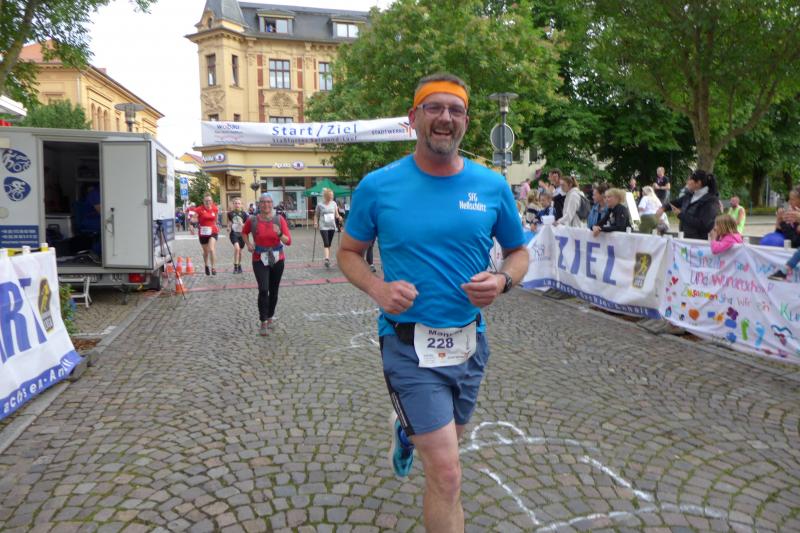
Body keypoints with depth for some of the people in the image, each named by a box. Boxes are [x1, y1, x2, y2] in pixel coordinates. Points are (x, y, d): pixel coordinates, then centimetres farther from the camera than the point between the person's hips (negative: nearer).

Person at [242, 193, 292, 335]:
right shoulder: (252, 220, -6)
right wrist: (248, 244, 2)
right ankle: (263, 322, -5)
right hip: (259, 260, -1)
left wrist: (279, 234, -26)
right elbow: (244, 232, 17)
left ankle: (270, 317, 32)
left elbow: (288, 241, -9)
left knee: (274, 291, 11)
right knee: (263, 290, -14)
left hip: (277, 260, 2)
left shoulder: (279, 220, -6)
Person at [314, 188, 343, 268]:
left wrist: (338, 217, -9)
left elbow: (336, 214, 12)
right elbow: (316, 215, 5)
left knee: (329, 244, 10)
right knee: (326, 243, -16)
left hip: (332, 226, 4)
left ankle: (328, 259, 17)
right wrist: (315, 223, -7)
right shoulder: (320, 205, -2)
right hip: (323, 226, -4)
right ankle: (327, 259, -24)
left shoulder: (334, 203, 7)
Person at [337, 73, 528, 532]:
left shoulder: (493, 186, -3)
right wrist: (377, 287, -18)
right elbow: (349, 252, 3)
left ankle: (407, 428, 61)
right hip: (409, 344, -4)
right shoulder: (378, 186, -8)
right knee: (447, 473, -9)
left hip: (470, 341, 4)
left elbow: (519, 251, 9)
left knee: (448, 440, 28)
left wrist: (503, 281, -14)